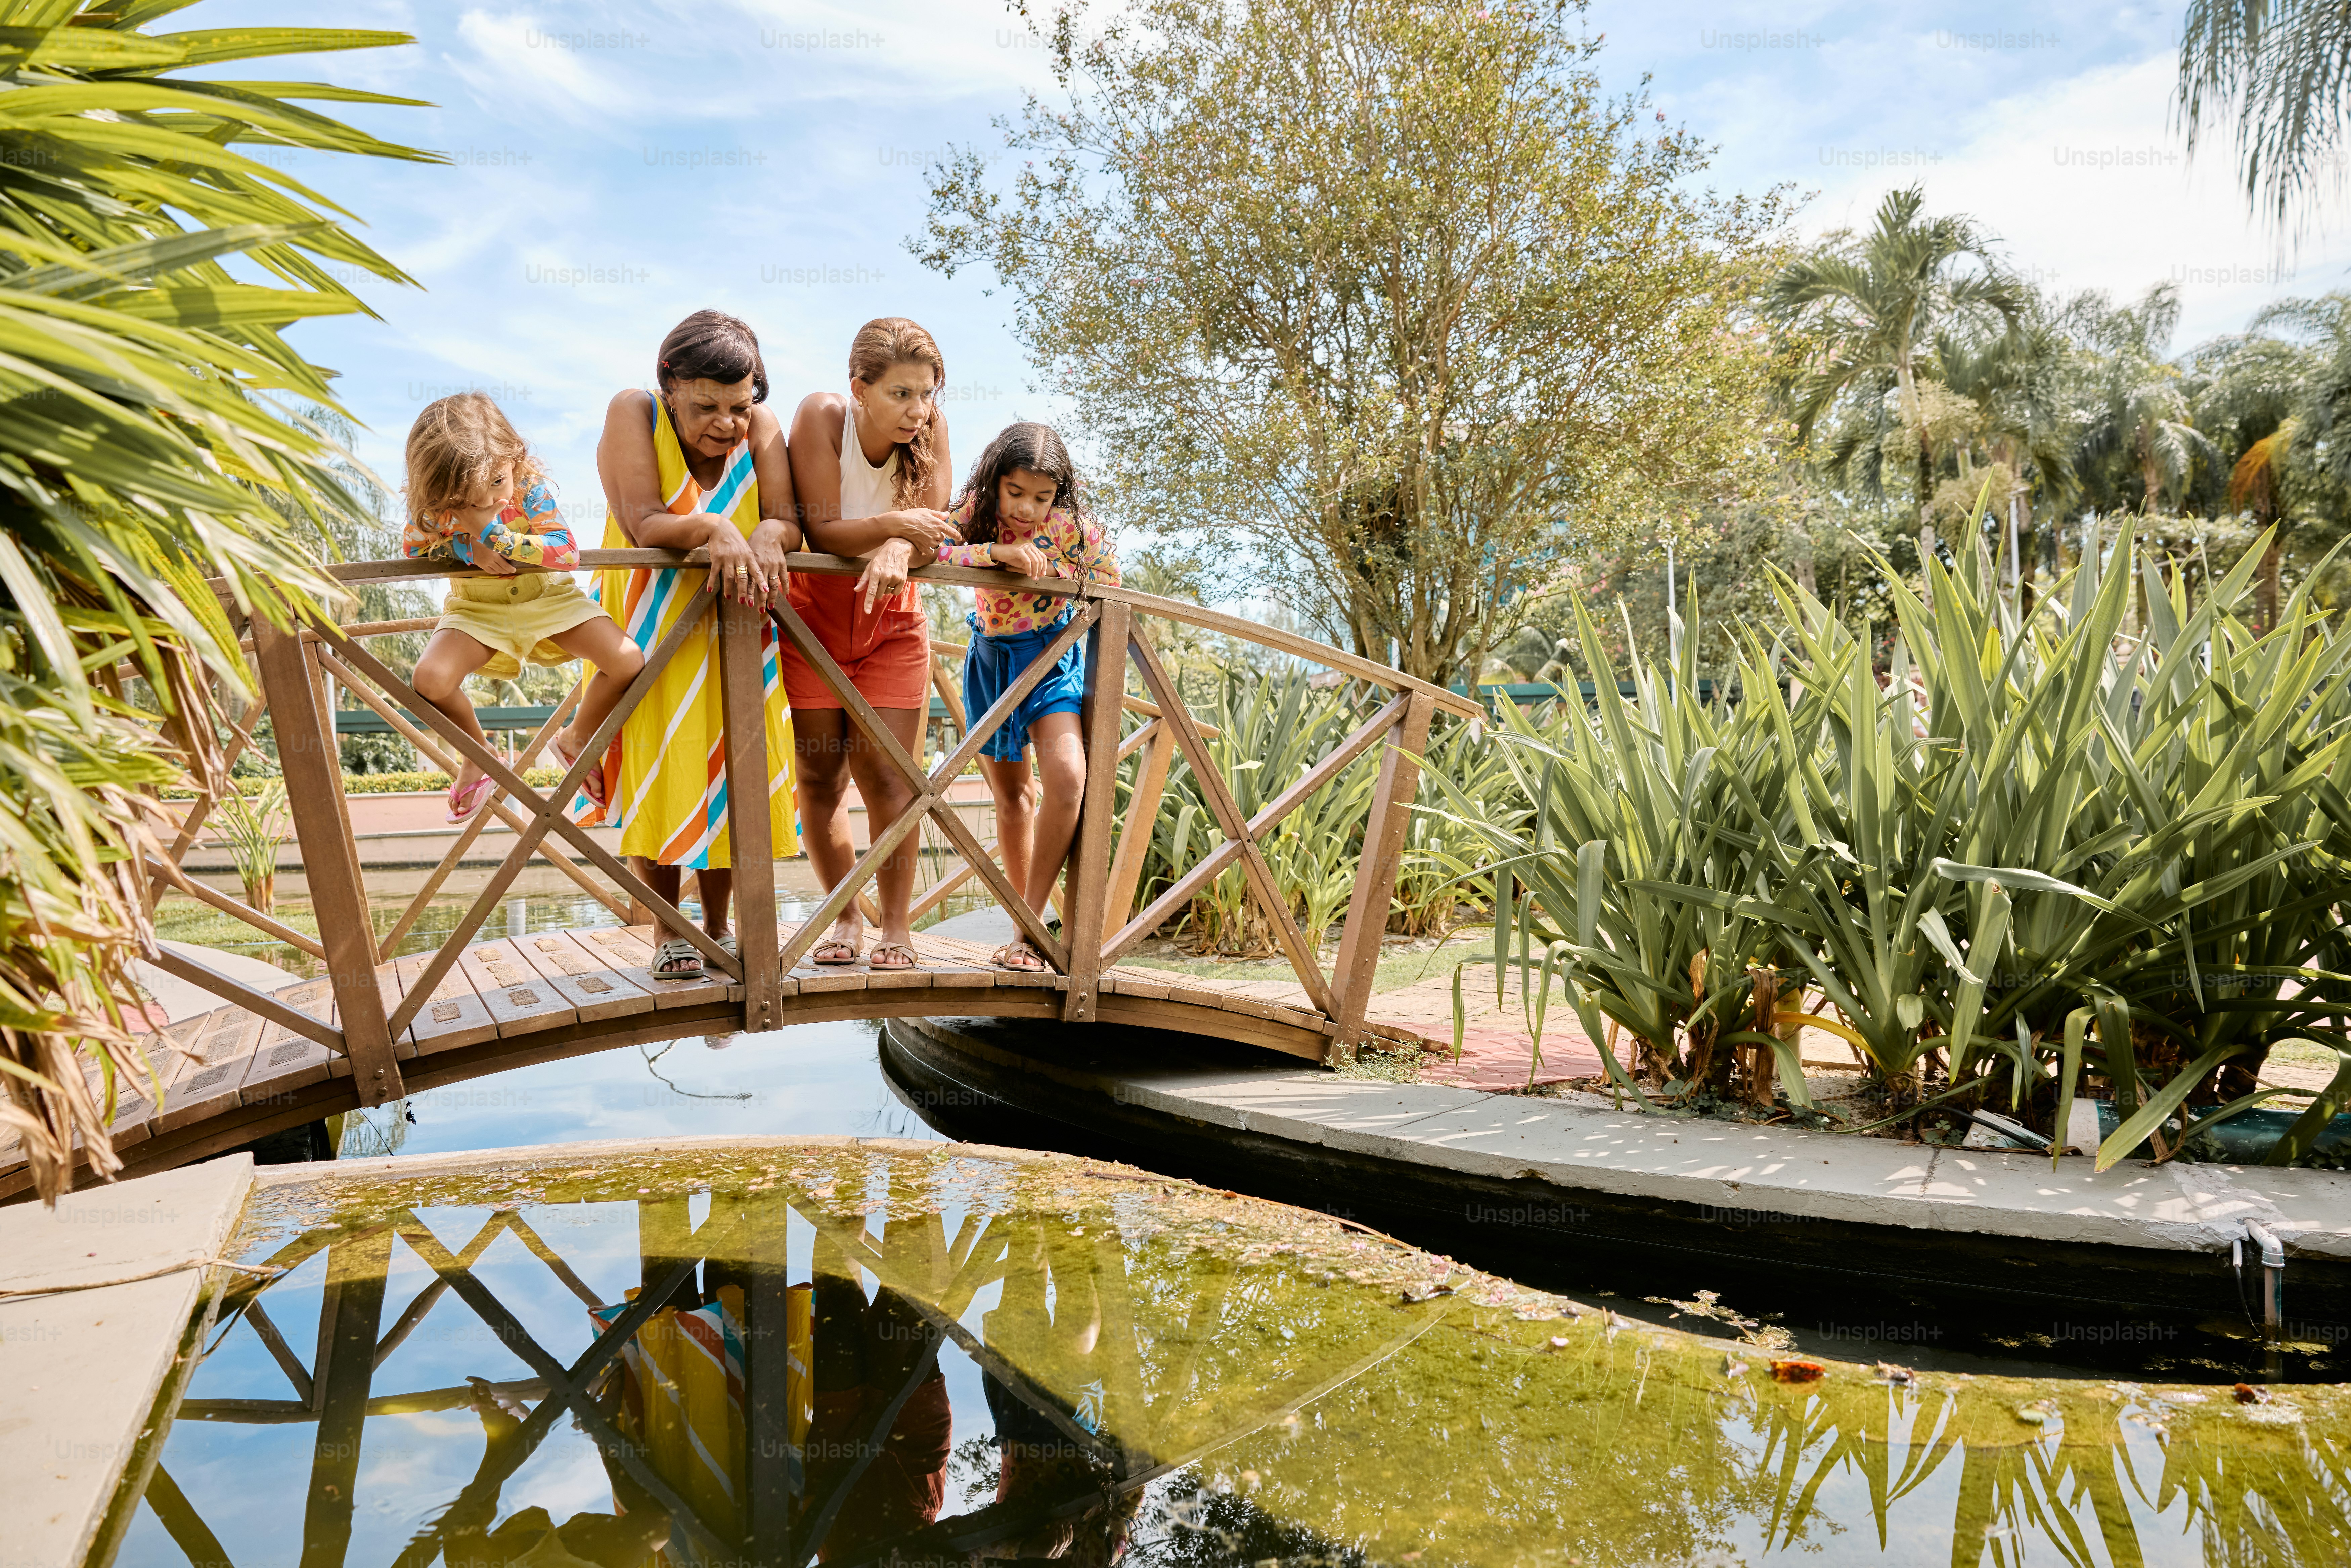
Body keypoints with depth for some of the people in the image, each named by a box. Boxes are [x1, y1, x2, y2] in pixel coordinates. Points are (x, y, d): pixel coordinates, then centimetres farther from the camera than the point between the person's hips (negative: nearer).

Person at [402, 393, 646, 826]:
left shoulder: (530, 489, -23)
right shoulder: (434, 509, -19)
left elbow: (567, 551, -30)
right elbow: (412, 551, -4)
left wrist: (496, 537, -36)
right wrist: (469, 549, -24)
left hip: (547, 596, 0)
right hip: (479, 609, 0)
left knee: (628, 662, -18)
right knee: (431, 680, -27)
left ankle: (577, 738, 13)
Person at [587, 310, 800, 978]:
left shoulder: (762, 426, -6)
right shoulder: (634, 414, -13)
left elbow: (788, 521, -14)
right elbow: (642, 524, -23)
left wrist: (767, 536, -38)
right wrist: (712, 528, -41)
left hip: (732, 629, 2)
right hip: (649, 626, -2)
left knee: (729, 771, 4)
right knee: (655, 771, -3)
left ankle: (719, 927, 19)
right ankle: (669, 935, 10)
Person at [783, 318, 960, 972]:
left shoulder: (929, 426, -14)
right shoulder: (822, 415, -20)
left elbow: (931, 527, -14)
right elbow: (822, 532, -23)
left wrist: (897, 549, -37)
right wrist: (891, 525, -41)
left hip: (892, 616, 1)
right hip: (813, 611, -1)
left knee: (885, 775, -6)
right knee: (820, 776, 1)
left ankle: (897, 925, 6)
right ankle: (845, 915, 18)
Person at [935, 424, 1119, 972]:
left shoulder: (1071, 524, -18)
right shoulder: (976, 512, -15)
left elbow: (1109, 577, -6)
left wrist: (1048, 568, -16)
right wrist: (995, 552, -41)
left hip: (1051, 653, -2)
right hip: (991, 657, 2)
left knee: (1067, 777, -26)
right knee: (1011, 793, 13)